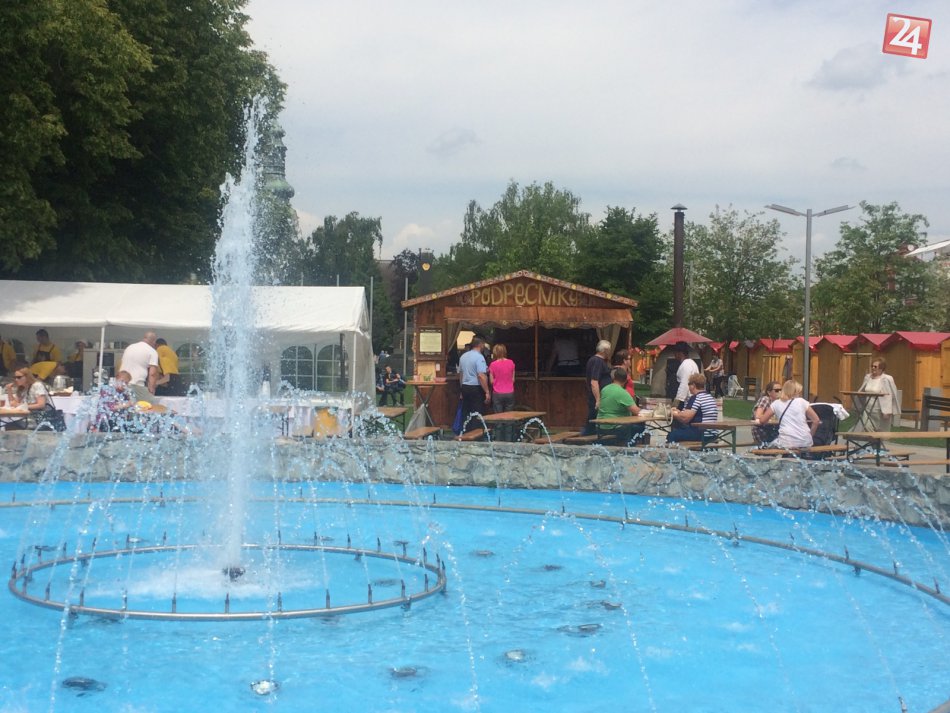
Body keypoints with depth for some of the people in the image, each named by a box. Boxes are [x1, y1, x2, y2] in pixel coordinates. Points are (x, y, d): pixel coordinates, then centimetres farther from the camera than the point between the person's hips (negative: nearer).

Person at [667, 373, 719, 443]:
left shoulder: (696, 398, -12)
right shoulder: (710, 397, 17)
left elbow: (685, 418, -16)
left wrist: (674, 414, 1)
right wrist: (679, 412, 23)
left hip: (701, 434, -10)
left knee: (671, 435, -6)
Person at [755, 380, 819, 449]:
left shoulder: (776, 403, 7)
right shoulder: (802, 401, 7)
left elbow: (762, 420, 8)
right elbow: (816, 420, 4)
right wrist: (810, 435, 15)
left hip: (787, 443, -2)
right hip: (806, 443, 2)